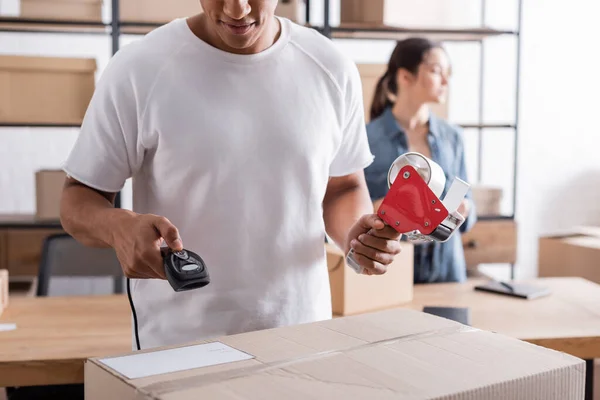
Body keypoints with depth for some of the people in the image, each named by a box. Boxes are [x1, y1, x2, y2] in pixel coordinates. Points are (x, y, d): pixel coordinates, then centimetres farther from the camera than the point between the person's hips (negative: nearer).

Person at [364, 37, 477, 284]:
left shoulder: (452, 137, 4)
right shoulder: (366, 138, -9)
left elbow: (467, 204, 10)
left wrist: (463, 211, -11)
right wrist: (372, 212, -23)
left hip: (445, 268, 4)